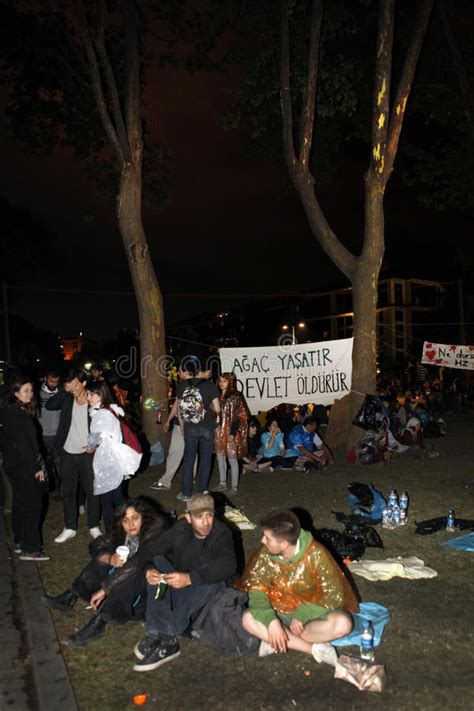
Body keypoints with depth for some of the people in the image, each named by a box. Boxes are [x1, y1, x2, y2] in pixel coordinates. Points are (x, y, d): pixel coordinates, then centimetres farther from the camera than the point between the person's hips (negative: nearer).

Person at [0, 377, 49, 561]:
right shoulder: (17, 414, -20)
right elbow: (22, 445, -22)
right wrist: (37, 467, -17)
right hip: (23, 467, -10)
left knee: (20, 502, 17)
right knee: (32, 505, -3)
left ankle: (20, 542, 29)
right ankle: (30, 549, 2)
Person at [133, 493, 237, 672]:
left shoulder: (222, 534, -17)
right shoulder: (180, 528, -5)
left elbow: (228, 566, -35)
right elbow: (154, 551, -11)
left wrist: (189, 578, -48)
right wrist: (149, 570, -36)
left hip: (206, 592, -3)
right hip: (177, 588, 3)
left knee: (213, 580, -35)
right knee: (158, 563, -22)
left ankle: (161, 638, -33)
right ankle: (165, 637, -35)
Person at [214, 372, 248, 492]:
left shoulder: (235, 397, -8)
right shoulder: (218, 397, 11)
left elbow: (238, 417, -12)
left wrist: (232, 433, -18)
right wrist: (215, 431, 9)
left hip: (230, 432, -7)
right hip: (219, 432, 7)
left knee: (232, 459, -2)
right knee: (220, 457, 12)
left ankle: (234, 486, 5)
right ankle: (223, 483, 24)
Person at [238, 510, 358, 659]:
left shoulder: (316, 554, -23)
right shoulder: (265, 555, -16)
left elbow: (334, 596, -17)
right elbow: (256, 590, -13)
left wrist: (302, 615, -25)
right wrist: (271, 620, -31)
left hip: (311, 614, -1)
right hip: (278, 613, 2)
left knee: (342, 623, -31)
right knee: (248, 620, -27)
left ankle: (274, 642, -20)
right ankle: (314, 649, -21)